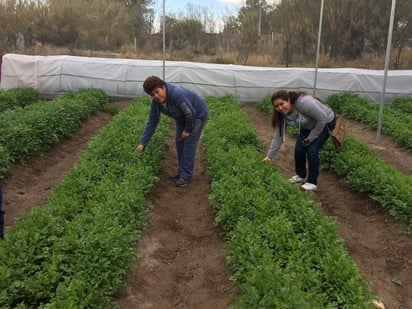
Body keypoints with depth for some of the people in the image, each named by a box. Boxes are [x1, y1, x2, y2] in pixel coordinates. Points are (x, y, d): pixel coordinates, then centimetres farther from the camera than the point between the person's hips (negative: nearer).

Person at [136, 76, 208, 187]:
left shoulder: (177, 94, -40)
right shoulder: (156, 102, -16)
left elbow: (191, 113, -31)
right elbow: (152, 122, -9)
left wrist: (188, 130, -17)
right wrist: (143, 143, -11)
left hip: (197, 115, -7)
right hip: (182, 117, 7)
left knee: (189, 143, -10)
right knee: (179, 141, 7)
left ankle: (186, 176, -2)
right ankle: (181, 171, 22)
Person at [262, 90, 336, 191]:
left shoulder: (304, 102, -38)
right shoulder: (282, 115, -16)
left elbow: (322, 118, -29)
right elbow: (278, 136, -10)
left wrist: (311, 137, -20)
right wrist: (270, 156, -13)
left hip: (325, 122, -6)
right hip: (307, 126, 6)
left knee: (312, 151, -15)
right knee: (299, 150, -2)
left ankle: (312, 183, -1)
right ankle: (300, 176, 21)